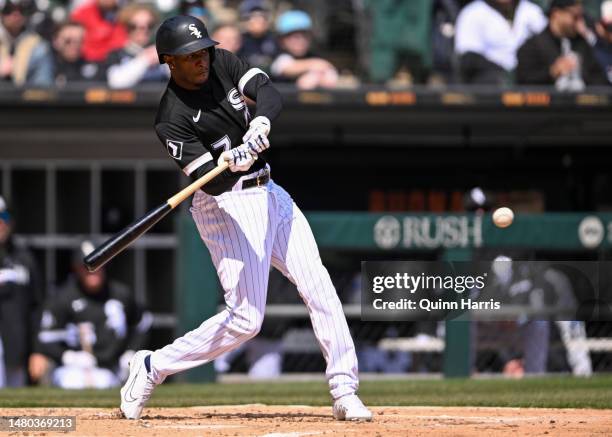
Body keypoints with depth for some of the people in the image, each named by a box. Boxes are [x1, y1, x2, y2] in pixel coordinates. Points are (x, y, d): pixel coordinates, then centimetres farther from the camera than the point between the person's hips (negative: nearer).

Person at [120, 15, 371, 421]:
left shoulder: (224, 64, 1)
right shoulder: (172, 119, -17)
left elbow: (270, 93, -14)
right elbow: (212, 183, -23)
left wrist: (260, 125, -34)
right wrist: (233, 163, -44)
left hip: (270, 194, 7)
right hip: (227, 205, -7)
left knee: (320, 289, 0)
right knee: (246, 318, -12)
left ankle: (345, 392, 3)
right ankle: (153, 367, 1)